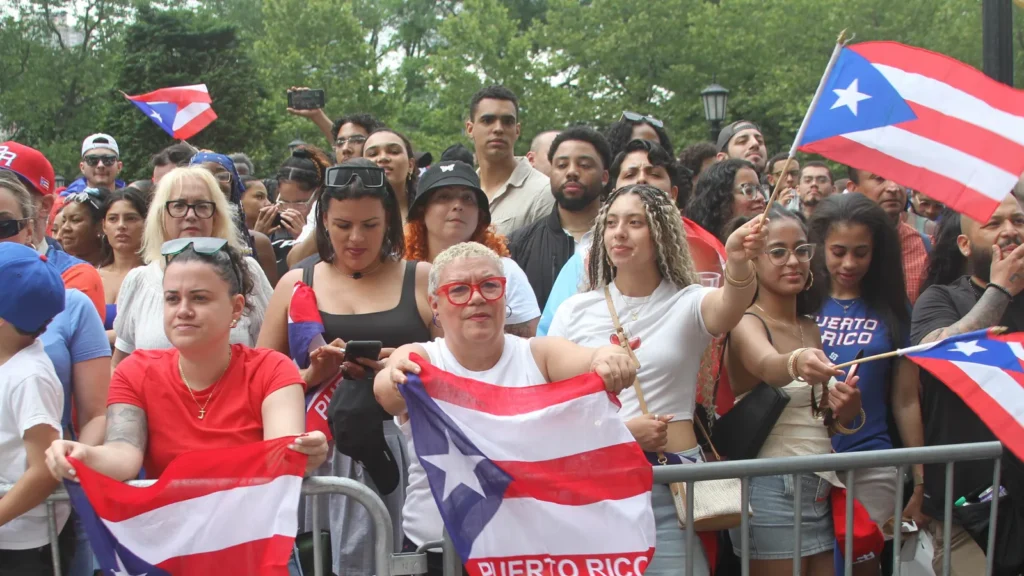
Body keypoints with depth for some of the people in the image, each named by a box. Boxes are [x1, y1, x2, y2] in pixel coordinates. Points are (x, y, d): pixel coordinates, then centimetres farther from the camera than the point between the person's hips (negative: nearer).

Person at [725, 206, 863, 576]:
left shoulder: (813, 328, 13)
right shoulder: (746, 323, -9)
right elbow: (766, 365, -32)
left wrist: (846, 411, -6)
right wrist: (797, 363, -54)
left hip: (822, 488, 7)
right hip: (772, 489, -7)